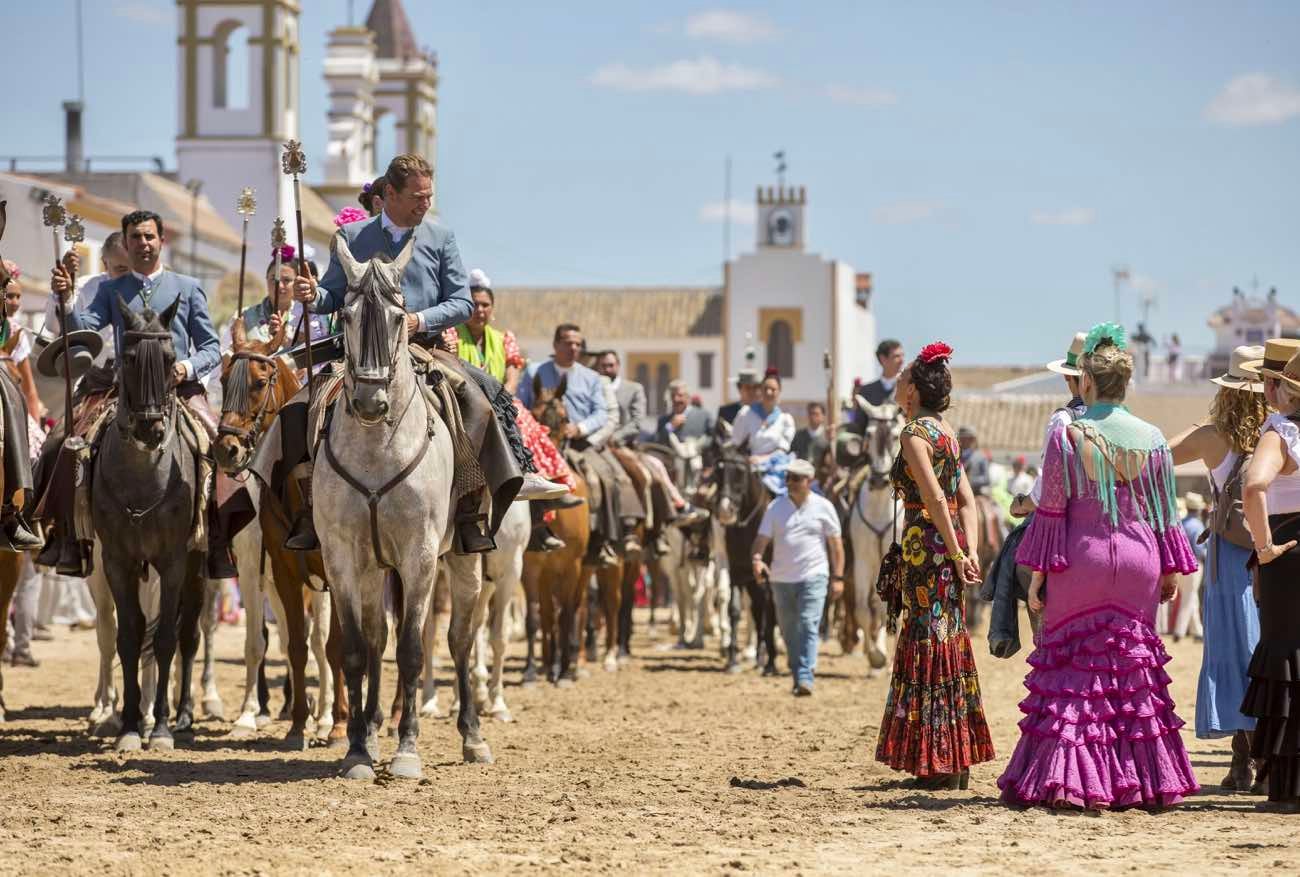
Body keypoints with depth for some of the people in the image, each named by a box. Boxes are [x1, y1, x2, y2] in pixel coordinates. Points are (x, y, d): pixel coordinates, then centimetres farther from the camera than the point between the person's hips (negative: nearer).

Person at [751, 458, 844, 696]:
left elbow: (835, 544, 4)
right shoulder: (775, 507, 4)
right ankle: (796, 674, 25)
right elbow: (762, 538, -1)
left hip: (813, 577, -3)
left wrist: (838, 577, -1)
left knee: (808, 626, -15)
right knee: (788, 630, 11)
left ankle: (805, 679, -22)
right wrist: (757, 559, -22)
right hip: (781, 578, 3)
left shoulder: (823, 507, 0)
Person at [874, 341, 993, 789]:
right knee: (950, 647, 12)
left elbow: (935, 499, -19)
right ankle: (956, 762, 16)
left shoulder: (915, 434, -12)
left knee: (929, 647, -4)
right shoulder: (945, 432, 15)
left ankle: (940, 764, -3)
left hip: (926, 547, -9)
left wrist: (957, 555, -15)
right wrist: (970, 550, 2)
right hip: (947, 548, 9)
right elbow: (967, 500, 10)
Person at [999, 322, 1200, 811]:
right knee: (1135, 667, 11)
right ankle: (1143, 779, 11)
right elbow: (1165, 514, 6)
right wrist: (1170, 573, 15)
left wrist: (1037, 574, -1)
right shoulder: (1151, 439, 1)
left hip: (1081, 559, -3)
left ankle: (1066, 780, 0)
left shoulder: (1067, 436, -8)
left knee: (1072, 670, 4)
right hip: (1137, 562, 3)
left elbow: (1051, 511, -6)